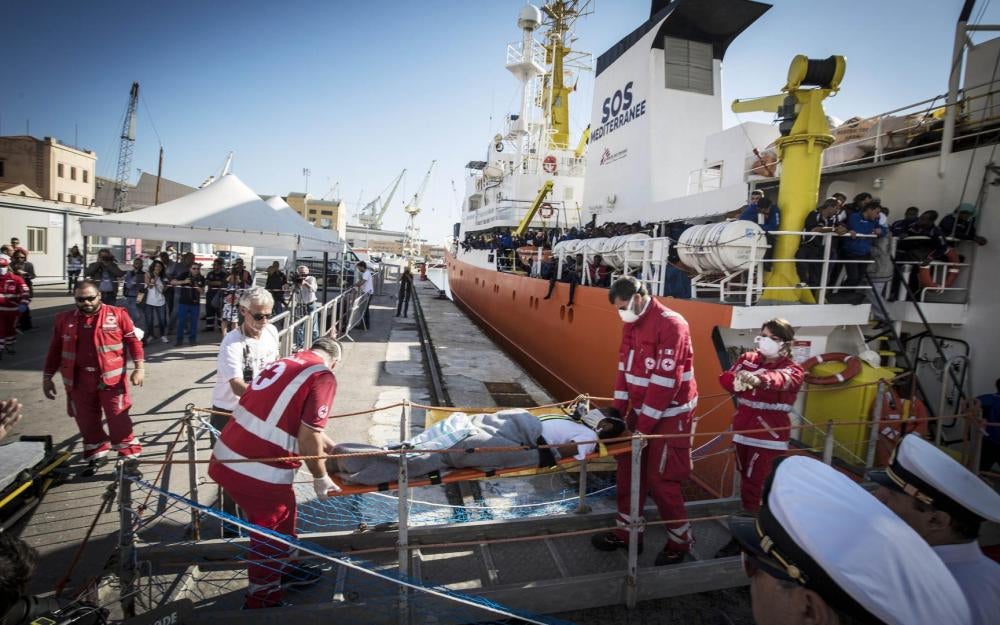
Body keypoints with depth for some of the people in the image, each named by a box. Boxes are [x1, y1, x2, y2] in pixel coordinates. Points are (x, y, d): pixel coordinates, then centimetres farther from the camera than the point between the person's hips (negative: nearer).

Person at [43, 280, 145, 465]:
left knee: (118, 418, 2)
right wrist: (47, 377, 12)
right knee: (86, 420, 13)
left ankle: (129, 454, 15)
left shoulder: (118, 314, -3)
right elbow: (55, 350, 14)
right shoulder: (64, 319, 8)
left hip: (111, 378, -4)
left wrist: (139, 367, -10)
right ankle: (96, 455, 29)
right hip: (79, 381, 4)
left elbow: (133, 340, -3)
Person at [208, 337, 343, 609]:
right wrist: (320, 477, 2)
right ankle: (262, 602, 35)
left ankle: (283, 569, 50)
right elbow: (308, 436, -16)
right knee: (270, 534, 15)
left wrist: (329, 445, 39)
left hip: (227, 458, 8)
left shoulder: (284, 363, 13)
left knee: (281, 518, 28)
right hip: (258, 473, -8)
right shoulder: (323, 376, -12)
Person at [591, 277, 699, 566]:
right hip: (641, 409, 8)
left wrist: (643, 427, -20)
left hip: (670, 415, -8)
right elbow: (625, 367, 8)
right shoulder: (632, 323, 6)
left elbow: (665, 381, -24)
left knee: (660, 480, 0)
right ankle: (627, 531, 29)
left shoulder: (671, 325, -21)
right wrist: (618, 411, 3)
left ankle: (680, 541, 22)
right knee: (629, 469, 13)